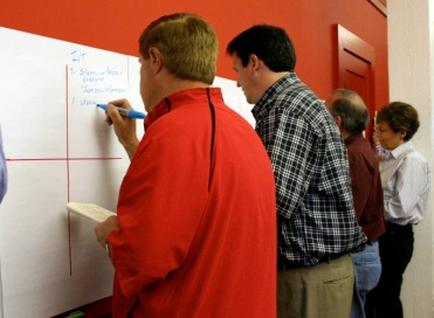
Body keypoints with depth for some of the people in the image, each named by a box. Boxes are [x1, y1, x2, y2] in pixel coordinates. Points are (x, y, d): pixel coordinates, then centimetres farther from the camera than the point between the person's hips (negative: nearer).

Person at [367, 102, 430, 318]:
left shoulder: (412, 161, -16)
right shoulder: (387, 158, 9)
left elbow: (400, 208, -23)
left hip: (395, 235, -8)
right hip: (379, 231, 8)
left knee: (386, 296, 6)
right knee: (373, 293, 17)